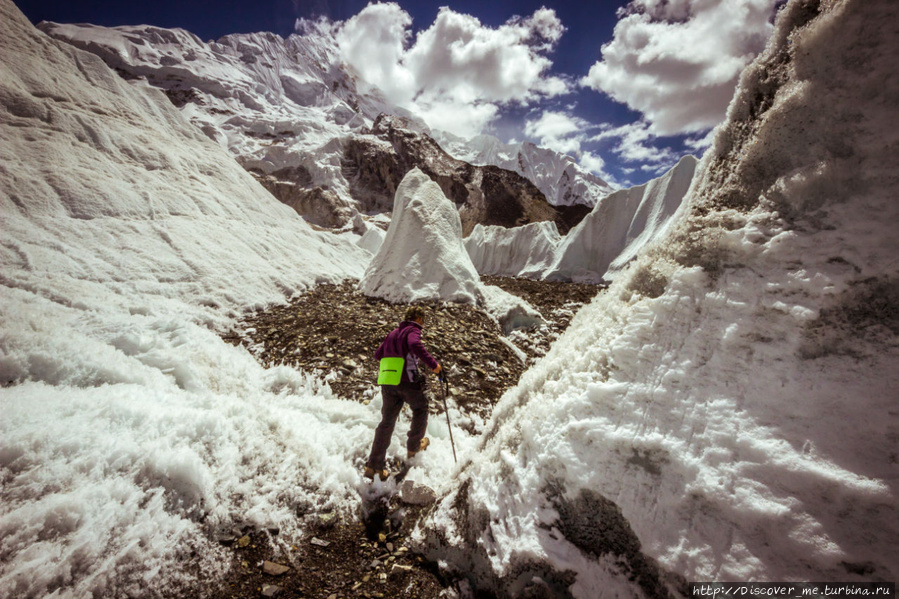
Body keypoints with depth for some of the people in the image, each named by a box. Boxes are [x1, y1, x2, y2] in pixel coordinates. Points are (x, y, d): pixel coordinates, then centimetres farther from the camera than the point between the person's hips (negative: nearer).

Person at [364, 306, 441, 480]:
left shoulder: (393, 333, 19)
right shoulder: (413, 330, -4)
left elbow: (378, 354, 23)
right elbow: (415, 345, -27)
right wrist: (432, 363, -24)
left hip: (388, 383, 6)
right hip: (408, 382, -6)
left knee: (387, 421, 11)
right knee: (420, 409, 21)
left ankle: (374, 464, 9)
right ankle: (414, 446, 30)